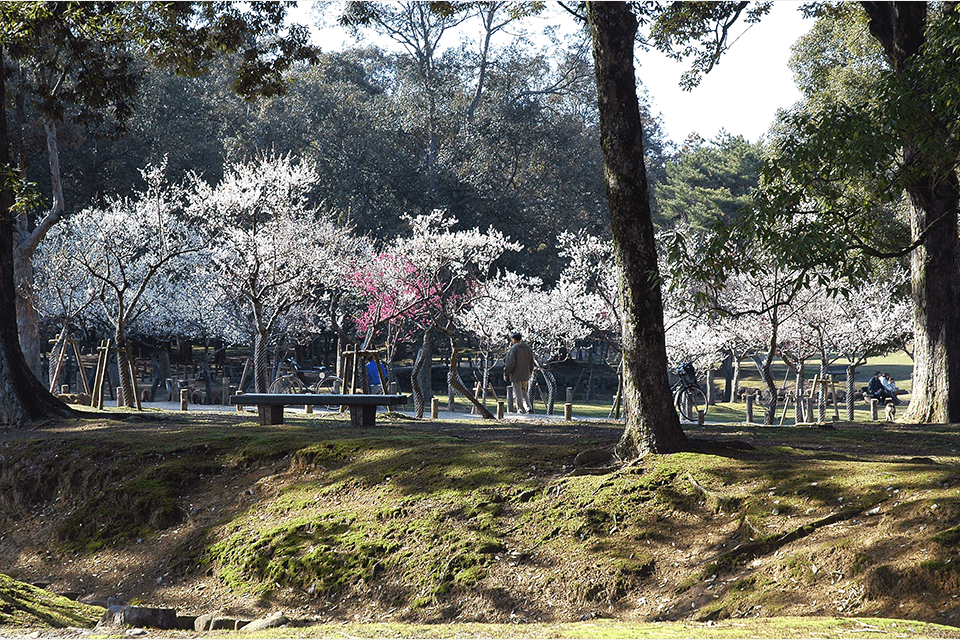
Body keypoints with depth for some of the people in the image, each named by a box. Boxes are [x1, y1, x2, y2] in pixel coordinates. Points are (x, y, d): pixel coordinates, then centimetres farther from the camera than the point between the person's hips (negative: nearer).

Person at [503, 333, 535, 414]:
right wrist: (530, 372, 23)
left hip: (516, 375, -6)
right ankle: (528, 407, 5)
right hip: (526, 375, 6)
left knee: (518, 393, 1)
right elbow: (531, 362, 13)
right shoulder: (528, 348, 8)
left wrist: (506, 373, -8)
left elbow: (510, 363, -15)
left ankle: (521, 409, 0)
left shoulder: (514, 348, -11)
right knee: (524, 392, 16)